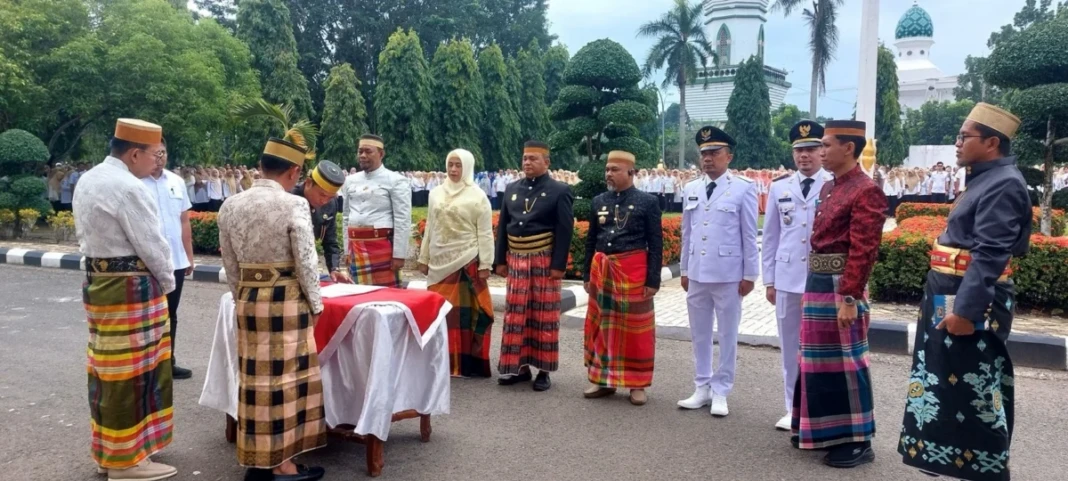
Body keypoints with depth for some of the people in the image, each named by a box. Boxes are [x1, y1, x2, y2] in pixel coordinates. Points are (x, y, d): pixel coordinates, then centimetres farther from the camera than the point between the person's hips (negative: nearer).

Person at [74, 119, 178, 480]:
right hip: (130, 288, -10)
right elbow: (151, 245, -16)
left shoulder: (87, 180, 11)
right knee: (131, 372, -1)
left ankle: (107, 452, 28)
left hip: (98, 281, 10)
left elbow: (85, 233, 14)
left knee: (107, 369, 16)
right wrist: (167, 281, -1)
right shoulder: (128, 188, -19)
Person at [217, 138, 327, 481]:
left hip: (248, 300, 6)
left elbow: (230, 264, 11)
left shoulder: (231, 205, 4)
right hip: (287, 301, -6)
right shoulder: (294, 205, -14)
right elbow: (306, 262, -12)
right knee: (284, 379, 3)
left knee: (256, 380, 14)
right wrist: (315, 304, 0)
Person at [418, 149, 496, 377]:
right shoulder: (436, 194, 10)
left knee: (465, 311, -1)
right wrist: (424, 258, 12)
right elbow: (430, 228, 14)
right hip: (441, 262, 5)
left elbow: (485, 234, -4)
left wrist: (485, 264, -9)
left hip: (467, 261, -4)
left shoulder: (478, 196, -3)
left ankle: (467, 362, 7)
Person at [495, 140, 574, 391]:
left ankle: (543, 371, 12)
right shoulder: (511, 189, 10)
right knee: (515, 315, 8)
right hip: (516, 261, 5)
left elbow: (565, 230, -9)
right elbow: (502, 227, 12)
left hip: (545, 262, -5)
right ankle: (519, 366, 19)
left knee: (544, 317, 3)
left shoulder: (559, 191, -4)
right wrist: (500, 260, 7)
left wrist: (559, 265, -14)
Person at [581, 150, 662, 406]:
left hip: (633, 273, -4)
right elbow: (591, 241, 13)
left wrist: (653, 280, -9)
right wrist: (587, 275, 10)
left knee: (634, 329, 3)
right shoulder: (598, 201, 9)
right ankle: (604, 379, 22)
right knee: (602, 327, 10)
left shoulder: (648, 202, -3)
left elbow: (656, 244, -4)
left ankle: (637, 384, 15)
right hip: (602, 272, 4)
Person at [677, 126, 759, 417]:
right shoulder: (691, 190, 9)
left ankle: (720, 392, 16)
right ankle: (702, 388, 24)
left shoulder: (743, 188, -5)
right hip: (697, 274, 5)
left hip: (728, 275, -5)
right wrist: (684, 270, 12)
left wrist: (749, 275, -6)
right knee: (700, 334, 12)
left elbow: (750, 235, -5)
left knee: (727, 336, 5)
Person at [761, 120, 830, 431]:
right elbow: (770, 236, 9)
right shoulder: (779, 188, 7)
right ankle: (793, 409, 23)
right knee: (791, 346, 10)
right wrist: (769, 280, 8)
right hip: (787, 279, 3)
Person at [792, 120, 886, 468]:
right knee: (818, 358, 16)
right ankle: (823, 430, 29)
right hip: (817, 283, 9)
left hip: (840, 288, -9)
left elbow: (863, 250, -20)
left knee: (846, 362, -1)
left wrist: (849, 298, -23)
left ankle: (857, 441, 11)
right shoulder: (828, 188, 13)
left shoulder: (866, 191, -15)